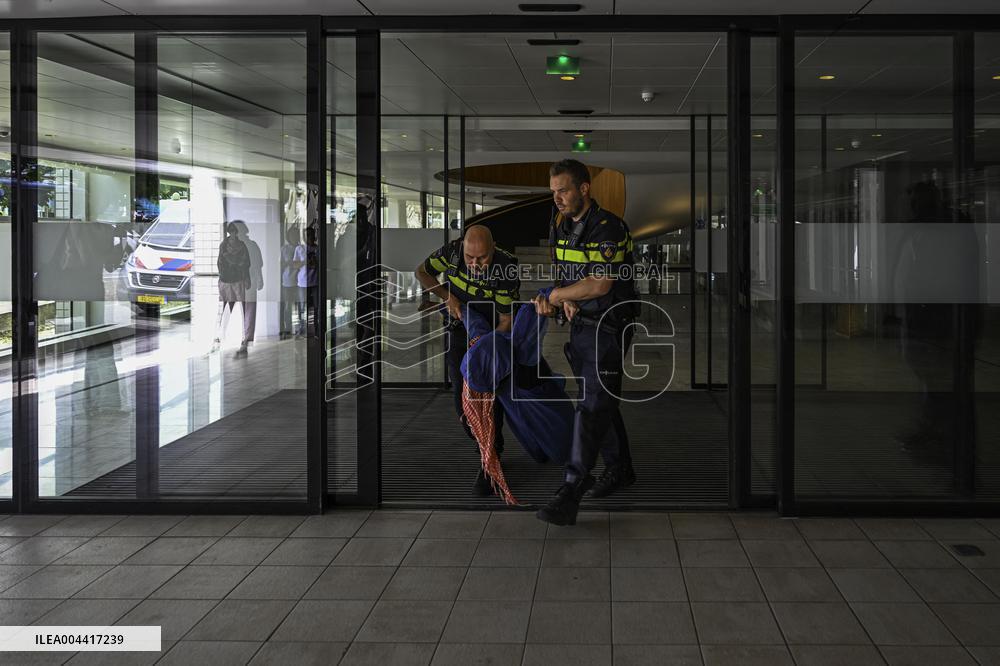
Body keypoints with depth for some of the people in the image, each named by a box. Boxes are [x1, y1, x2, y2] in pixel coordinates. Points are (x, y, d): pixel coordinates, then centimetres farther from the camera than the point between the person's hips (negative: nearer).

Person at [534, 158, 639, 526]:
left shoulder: (609, 228, -18)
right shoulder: (561, 226, 8)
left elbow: (600, 285, -23)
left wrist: (554, 295, -12)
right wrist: (565, 299, -10)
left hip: (609, 326, -8)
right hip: (580, 325, 8)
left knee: (592, 405, -12)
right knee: (601, 400, 16)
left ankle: (571, 493, -17)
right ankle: (620, 468, 32)